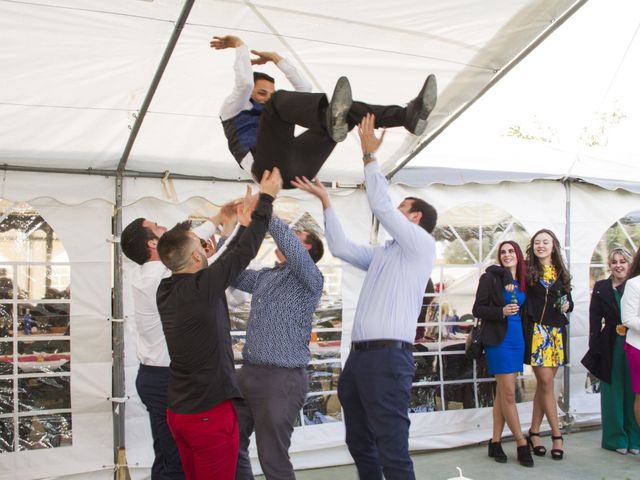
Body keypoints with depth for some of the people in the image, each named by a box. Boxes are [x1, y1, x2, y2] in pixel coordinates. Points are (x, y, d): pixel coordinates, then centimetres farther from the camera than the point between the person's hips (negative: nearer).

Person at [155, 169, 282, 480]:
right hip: (209, 412, -8)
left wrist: (244, 226, 17)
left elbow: (225, 262, 11)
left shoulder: (166, 290, 3)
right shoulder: (201, 288, -19)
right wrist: (266, 198, -2)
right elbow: (244, 253, -11)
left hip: (178, 410, 8)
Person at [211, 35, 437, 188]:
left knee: (349, 110, 2)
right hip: (271, 169, -6)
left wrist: (276, 58, 40)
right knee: (280, 100, -26)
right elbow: (244, 82, 6)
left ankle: (408, 115, -23)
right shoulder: (232, 108, 26)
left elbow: (304, 89, 37)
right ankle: (330, 119, -57)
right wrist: (240, 45, 19)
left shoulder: (273, 113, 42)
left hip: (298, 168, 6)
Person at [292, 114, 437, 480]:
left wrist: (369, 155, -1)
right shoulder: (383, 255, 22)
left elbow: (380, 206, -8)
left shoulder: (421, 246, 0)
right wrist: (325, 200, 25)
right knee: (359, 444, 16)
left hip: (389, 356, -9)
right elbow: (341, 248, 24)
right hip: (359, 355, 9)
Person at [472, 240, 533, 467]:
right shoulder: (490, 277, -5)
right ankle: (522, 444, 6)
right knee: (508, 394, -4)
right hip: (499, 339, -6)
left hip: (517, 338, 6)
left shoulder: (522, 282, 11)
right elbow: (477, 309, -8)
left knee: (502, 392, 9)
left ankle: (495, 442, 14)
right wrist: (501, 311, -21)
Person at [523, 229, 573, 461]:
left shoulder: (561, 273, 12)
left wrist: (567, 306, -4)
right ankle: (557, 435, 2)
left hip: (557, 332, 4)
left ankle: (534, 432, 16)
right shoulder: (527, 271, 1)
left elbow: (569, 302, 16)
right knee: (546, 382, -7)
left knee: (544, 383, 6)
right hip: (536, 331, -4)